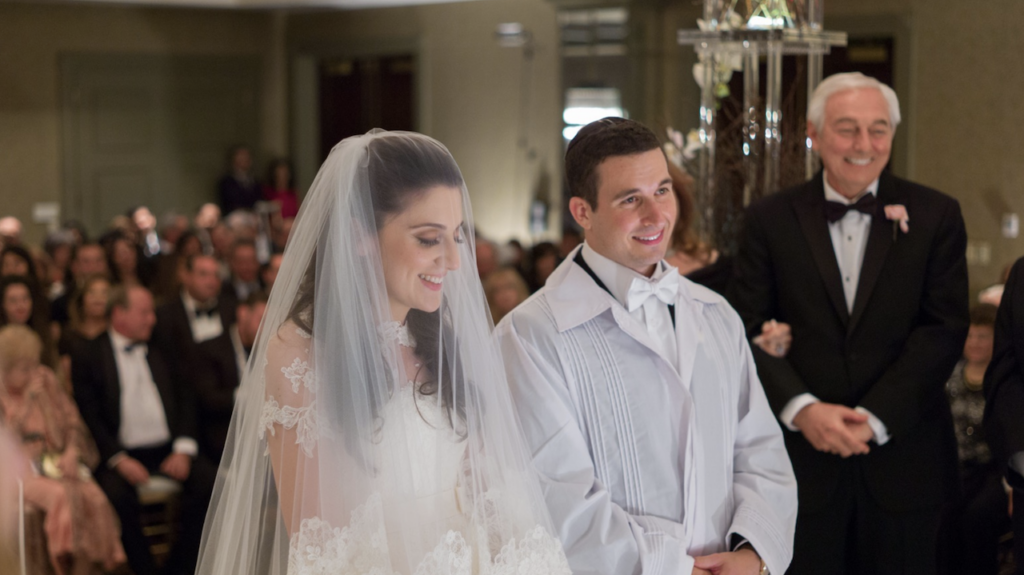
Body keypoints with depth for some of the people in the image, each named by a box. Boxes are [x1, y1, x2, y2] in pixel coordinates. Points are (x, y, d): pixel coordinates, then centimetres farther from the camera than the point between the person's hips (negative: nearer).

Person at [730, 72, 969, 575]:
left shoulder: (935, 216, 3)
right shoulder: (770, 220, 3)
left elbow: (945, 329, -3)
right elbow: (747, 330, -2)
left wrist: (875, 419, -12)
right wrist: (801, 408, -16)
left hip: (903, 459, 0)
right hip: (802, 456, 0)